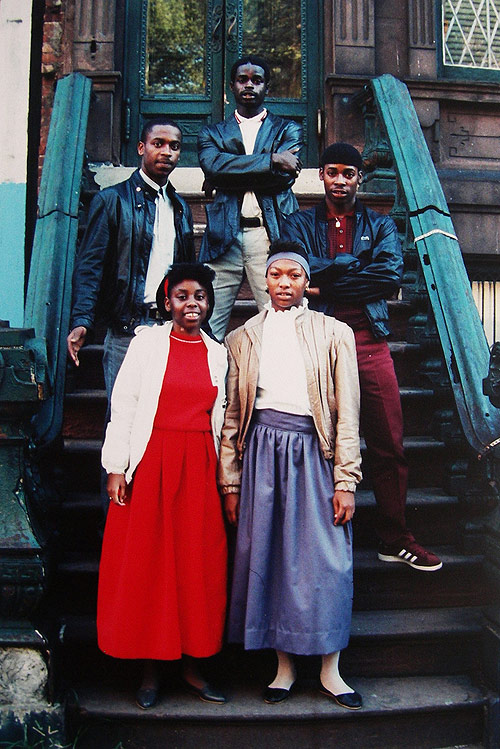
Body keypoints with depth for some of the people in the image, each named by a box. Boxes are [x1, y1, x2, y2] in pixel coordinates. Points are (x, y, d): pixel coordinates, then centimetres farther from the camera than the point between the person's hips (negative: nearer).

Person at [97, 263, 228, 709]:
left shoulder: (219, 354, 11)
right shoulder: (148, 343, 2)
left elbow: (221, 418, 12)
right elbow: (123, 408, -1)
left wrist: (225, 477, 7)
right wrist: (117, 467, -8)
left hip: (199, 467, 3)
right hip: (151, 463, -2)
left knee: (198, 562, 4)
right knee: (147, 560, 2)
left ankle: (192, 665, 18)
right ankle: (151, 669, 16)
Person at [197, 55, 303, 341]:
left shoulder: (288, 130, 18)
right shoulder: (213, 133, 21)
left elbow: (285, 176, -2)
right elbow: (212, 164, -3)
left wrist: (224, 179, -1)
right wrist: (271, 159, -7)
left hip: (271, 235, -1)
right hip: (224, 237, 1)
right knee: (207, 326, -5)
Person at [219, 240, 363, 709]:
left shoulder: (334, 334, 9)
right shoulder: (241, 339, 14)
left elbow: (347, 412, 3)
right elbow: (232, 415, 11)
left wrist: (345, 481, -5)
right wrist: (230, 483, 6)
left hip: (314, 452, -1)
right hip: (261, 451, 2)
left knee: (325, 560, -1)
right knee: (266, 555, 3)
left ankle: (330, 671, 15)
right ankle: (284, 666, 18)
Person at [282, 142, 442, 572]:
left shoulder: (380, 226, 18)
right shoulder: (300, 225, 16)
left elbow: (392, 275, -1)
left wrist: (327, 284, -5)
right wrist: (357, 264, -5)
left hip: (369, 341, 1)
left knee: (389, 444, 1)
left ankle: (394, 538, 13)